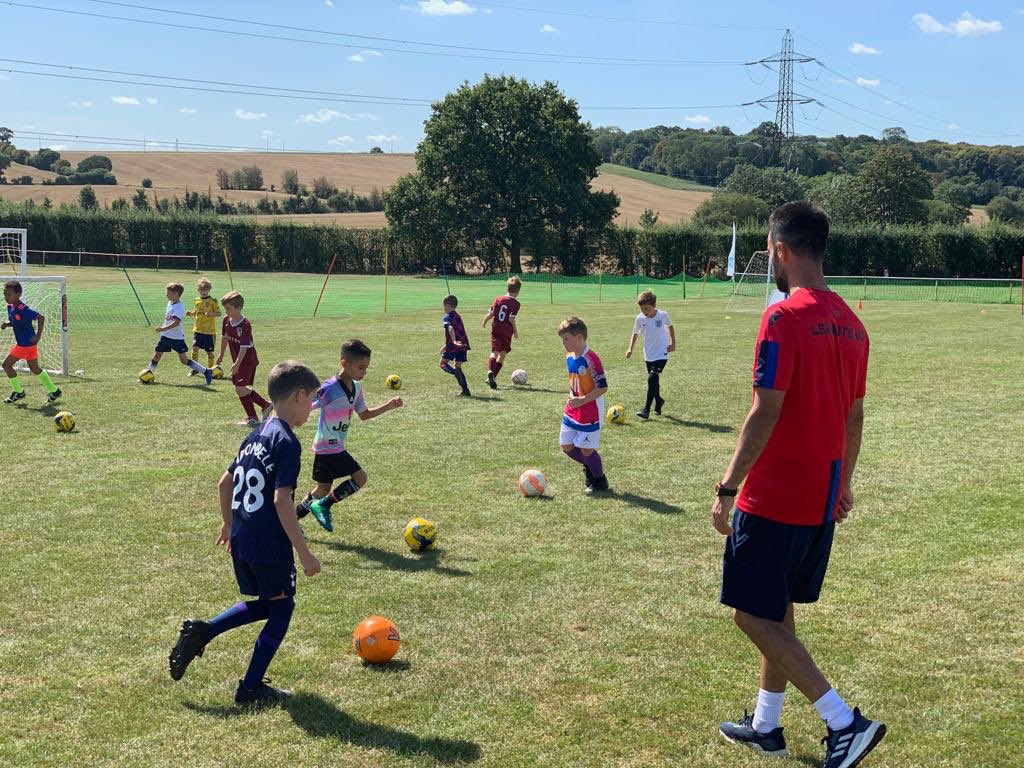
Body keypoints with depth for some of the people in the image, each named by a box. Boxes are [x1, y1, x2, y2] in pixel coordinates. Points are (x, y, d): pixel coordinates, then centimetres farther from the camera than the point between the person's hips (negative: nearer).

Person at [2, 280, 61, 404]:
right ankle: (54, 391, 23)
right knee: (34, 368, 16)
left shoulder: (23, 309, -23)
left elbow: (41, 317, -23)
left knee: (7, 364, -3)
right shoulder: (10, 307, 4)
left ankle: (18, 392, 9)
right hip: (22, 342, 9)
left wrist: (38, 336, -24)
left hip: (26, 343, -9)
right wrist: (6, 324, -4)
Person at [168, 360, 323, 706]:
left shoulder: (257, 435, 10)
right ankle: (251, 688, 13)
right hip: (270, 546, -8)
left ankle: (201, 631, 9)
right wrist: (304, 552, -20)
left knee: (263, 604, 23)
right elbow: (282, 500, -24)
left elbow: (225, 483, 18)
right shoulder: (286, 442, -17)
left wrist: (228, 523, 31)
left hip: (241, 540, 8)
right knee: (281, 609, 9)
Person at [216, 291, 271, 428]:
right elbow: (224, 337, 19)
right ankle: (265, 406, 28)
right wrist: (221, 354, 27)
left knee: (240, 388, -12)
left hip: (248, 360, -9)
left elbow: (244, 346, -27)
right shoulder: (227, 320, 2)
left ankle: (252, 418, -4)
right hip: (238, 360, 9)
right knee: (242, 388, 13)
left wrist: (237, 363, -33)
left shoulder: (244, 324, -23)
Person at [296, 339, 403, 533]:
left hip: (335, 448, 9)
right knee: (360, 477, -11)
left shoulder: (356, 387, 4)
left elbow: (364, 414, 17)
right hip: (328, 448, -9)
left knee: (323, 490, 14)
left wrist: (388, 406, 6)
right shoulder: (330, 389, -22)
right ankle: (323, 505, 0)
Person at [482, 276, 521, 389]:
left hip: (496, 330, 2)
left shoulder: (498, 299, 4)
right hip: (507, 332, -2)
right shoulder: (515, 303, -6)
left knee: (494, 352, -4)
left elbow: (491, 314, 3)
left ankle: (490, 371, -31)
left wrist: (485, 321, 22)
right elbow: (511, 319, -12)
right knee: (502, 354, 10)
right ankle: (493, 377, 6)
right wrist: (515, 331, 0)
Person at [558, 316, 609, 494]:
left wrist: (582, 400, -25)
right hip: (572, 411, 8)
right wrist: (572, 399, 13)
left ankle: (600, 481, 19)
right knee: (567, 446, 8)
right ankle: (588, 466, 34)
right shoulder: (569, 357, 6)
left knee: (586, 449, -2)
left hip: (590, 412, -8)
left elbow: (603, 387, -23)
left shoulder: (590, 359, -21)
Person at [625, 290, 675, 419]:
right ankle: (658, 401, 38)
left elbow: (670, 326, 8)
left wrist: (673, 343, 5)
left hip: (662, 354, -4)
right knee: (654, 381, 12)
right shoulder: (640, 318, -7)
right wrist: (630, 349, -4)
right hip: (648, 355, 4)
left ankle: (646, 409, -18)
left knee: (652, 379, -18)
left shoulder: (663, 315, -12)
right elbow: (635, 333, 8)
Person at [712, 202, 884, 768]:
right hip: (823, 499, 8)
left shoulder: (784, 318, -18)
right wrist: (843, 483, 23)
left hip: (774, 498, -8)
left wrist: (727, 488, -17)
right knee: (778, 610, 19)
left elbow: (765, 414, -22)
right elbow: (854, 415, 14)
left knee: (753, 614, 1)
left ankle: (844, 722, -3)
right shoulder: (850, 323, 8)